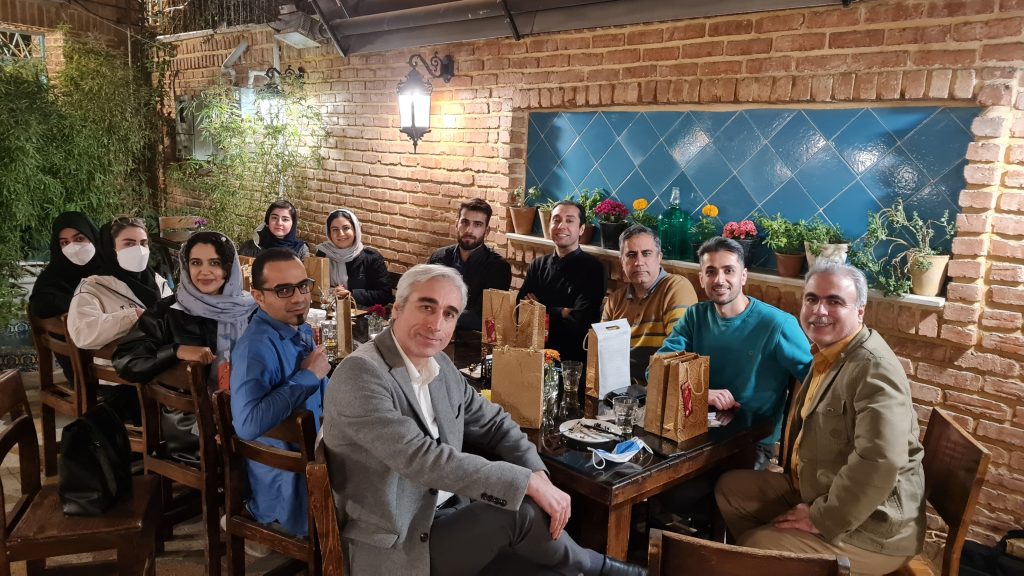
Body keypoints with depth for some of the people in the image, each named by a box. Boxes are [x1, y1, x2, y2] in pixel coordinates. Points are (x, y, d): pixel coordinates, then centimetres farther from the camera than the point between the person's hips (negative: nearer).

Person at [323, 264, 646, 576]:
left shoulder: (440, 366, 5)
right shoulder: (360, 374, -20)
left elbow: (494, 424, 12)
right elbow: (422, 458, -29)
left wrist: (540, 477, -7)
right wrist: (529, 482, -26)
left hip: (443, 520, 7)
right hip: (393, 548, -7)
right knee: (520, 510, -20)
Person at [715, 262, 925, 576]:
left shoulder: (874, 368, -24)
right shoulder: (828, 355, 7)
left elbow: (880, 464, -34)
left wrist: (822, 519, -24)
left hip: (868, 529, -9)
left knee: (749, 549, -11)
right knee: (730, 487, 11)